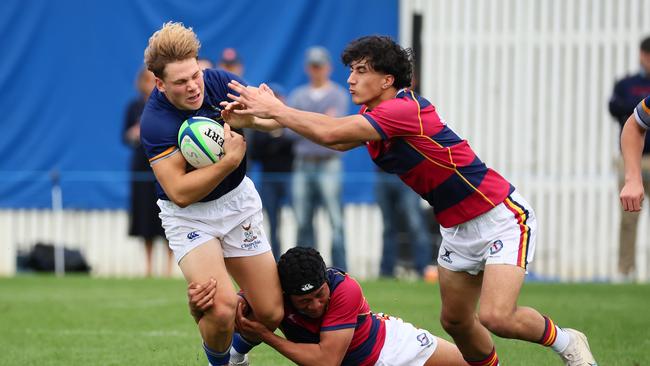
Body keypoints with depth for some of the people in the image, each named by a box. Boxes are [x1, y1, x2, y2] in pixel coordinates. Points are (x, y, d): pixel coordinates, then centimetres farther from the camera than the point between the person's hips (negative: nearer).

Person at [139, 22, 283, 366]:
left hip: (237, 200, 5)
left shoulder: (217, 81, -13)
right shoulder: (155, 123, -25)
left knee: (271, 313, 1)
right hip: (189, 217, -4)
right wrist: (230, 160, -33)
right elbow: (180, 192, -27)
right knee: (221, 305, -27)